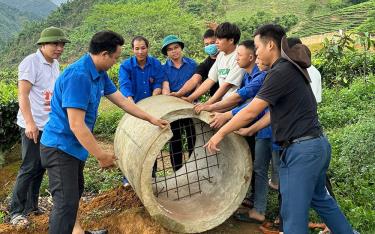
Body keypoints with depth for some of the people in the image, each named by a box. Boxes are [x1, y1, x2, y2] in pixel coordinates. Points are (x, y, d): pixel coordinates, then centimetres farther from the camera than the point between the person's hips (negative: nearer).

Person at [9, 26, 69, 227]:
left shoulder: (55, 64, 11)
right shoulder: (31, 62, -13)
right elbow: (23, 95, -18)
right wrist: (30, 123, -24)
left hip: (50, 125, 8)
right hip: (33, 126, -8)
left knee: (40, 167, 13)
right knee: (29, 168, -3)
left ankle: (31, 206, 25)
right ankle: (15, 211, 9)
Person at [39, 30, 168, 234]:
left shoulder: (99, 74, 2)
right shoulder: (78, 76, -27)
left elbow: (122, 101, 12)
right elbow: (76, 125, -29)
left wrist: (151, 119, 15)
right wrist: (101, 156, -22)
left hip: (74, 146, 10)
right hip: (60, 147, -10)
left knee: (75, 192, 24)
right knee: (66, 203, -11)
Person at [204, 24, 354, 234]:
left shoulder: (281, 72, -16)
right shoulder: (290, 68, 13)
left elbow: (250, 112, -17)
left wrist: (221, 133, -8)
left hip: (301, 150, -10)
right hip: (317, 145, 10)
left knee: (294, 214, 0)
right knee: (320, 198, 27)